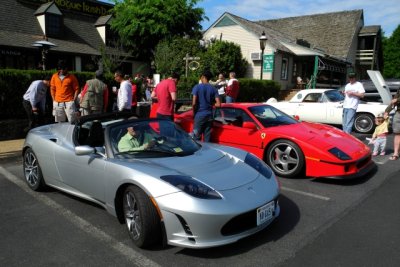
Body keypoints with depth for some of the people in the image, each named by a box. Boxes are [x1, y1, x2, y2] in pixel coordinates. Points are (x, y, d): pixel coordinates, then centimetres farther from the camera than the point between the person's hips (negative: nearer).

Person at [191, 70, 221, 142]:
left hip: (199, 115, -4)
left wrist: (194, 113, 2)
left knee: (197, 137, 2)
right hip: (209, 115, 4)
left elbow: (194, 103, -14)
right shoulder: (213, 89, 4)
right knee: (207, 138, 8)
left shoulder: (197, 87, -6)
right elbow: (218, 104, -2)